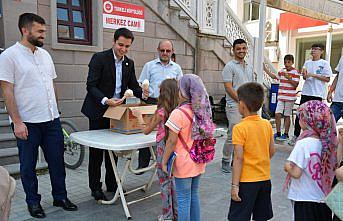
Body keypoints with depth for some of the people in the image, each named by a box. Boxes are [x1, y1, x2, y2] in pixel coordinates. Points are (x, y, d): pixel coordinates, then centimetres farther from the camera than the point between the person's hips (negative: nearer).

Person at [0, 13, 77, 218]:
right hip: (27, 122, -5)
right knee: (28, 165, 9)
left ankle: (60, 197, 27)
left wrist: (55, 112, 13)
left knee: (57, 161, 11)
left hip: (52, 119, 6)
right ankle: (33, 202, 25)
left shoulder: (45, 54, 10)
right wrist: (17, 122, -14)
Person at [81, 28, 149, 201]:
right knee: (96, 150, 4)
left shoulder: (129, 63, 7)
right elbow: (91, 86, -16)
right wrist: (105, 100, -32)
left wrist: (142, 93, -13)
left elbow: (133, 85, 9)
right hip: (99, 111, -5)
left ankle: (111, 183, 28)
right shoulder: (99, 58, -12)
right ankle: (95, 187, 17)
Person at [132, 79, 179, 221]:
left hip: (164, 149, -5)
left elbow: (146, 130, -6)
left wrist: (139, 116, 9)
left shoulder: (162, 112, -18)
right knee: (173, 180, 20)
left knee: (165, 182, 9)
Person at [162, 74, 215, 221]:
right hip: (199, 161, 7)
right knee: (194, 195, 21)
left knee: (183, 199, 6)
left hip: (184, 164, -7)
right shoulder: (203, 111, 0)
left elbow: (172, 141, -18)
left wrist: (164, 161, -8)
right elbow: (206, 136, 9)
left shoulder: (178, 113, -21)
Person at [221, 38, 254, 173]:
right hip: (234, 106, -7)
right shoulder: (229, 66, -4)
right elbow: (228, 88, -11)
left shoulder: (249, 68, 18)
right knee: (233, 135, -8)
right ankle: (225, 161, 7)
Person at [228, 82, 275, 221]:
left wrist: (235, 185, -15)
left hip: (247, 181, -6)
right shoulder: (267, 124, 1)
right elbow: (272, 151, 7)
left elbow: (238, 158, -19)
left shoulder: (240, 128, -17)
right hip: (265, 179, 6)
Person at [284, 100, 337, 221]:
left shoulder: (304, 144, -22)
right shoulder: (328, 142, -3)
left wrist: (287, 167, -4)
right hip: (324, 199, 6)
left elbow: (296, 173, -23)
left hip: (305, 199, -6)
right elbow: (333, 169, 7)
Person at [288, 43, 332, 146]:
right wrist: (304, 74, -7)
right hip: (306, 92, 4)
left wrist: (313, 75, -13)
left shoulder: (324, 63, -2)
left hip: (317, 93, -4)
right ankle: (296, 135, 9)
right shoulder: (307, 62, 12)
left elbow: (327, 79, -6)